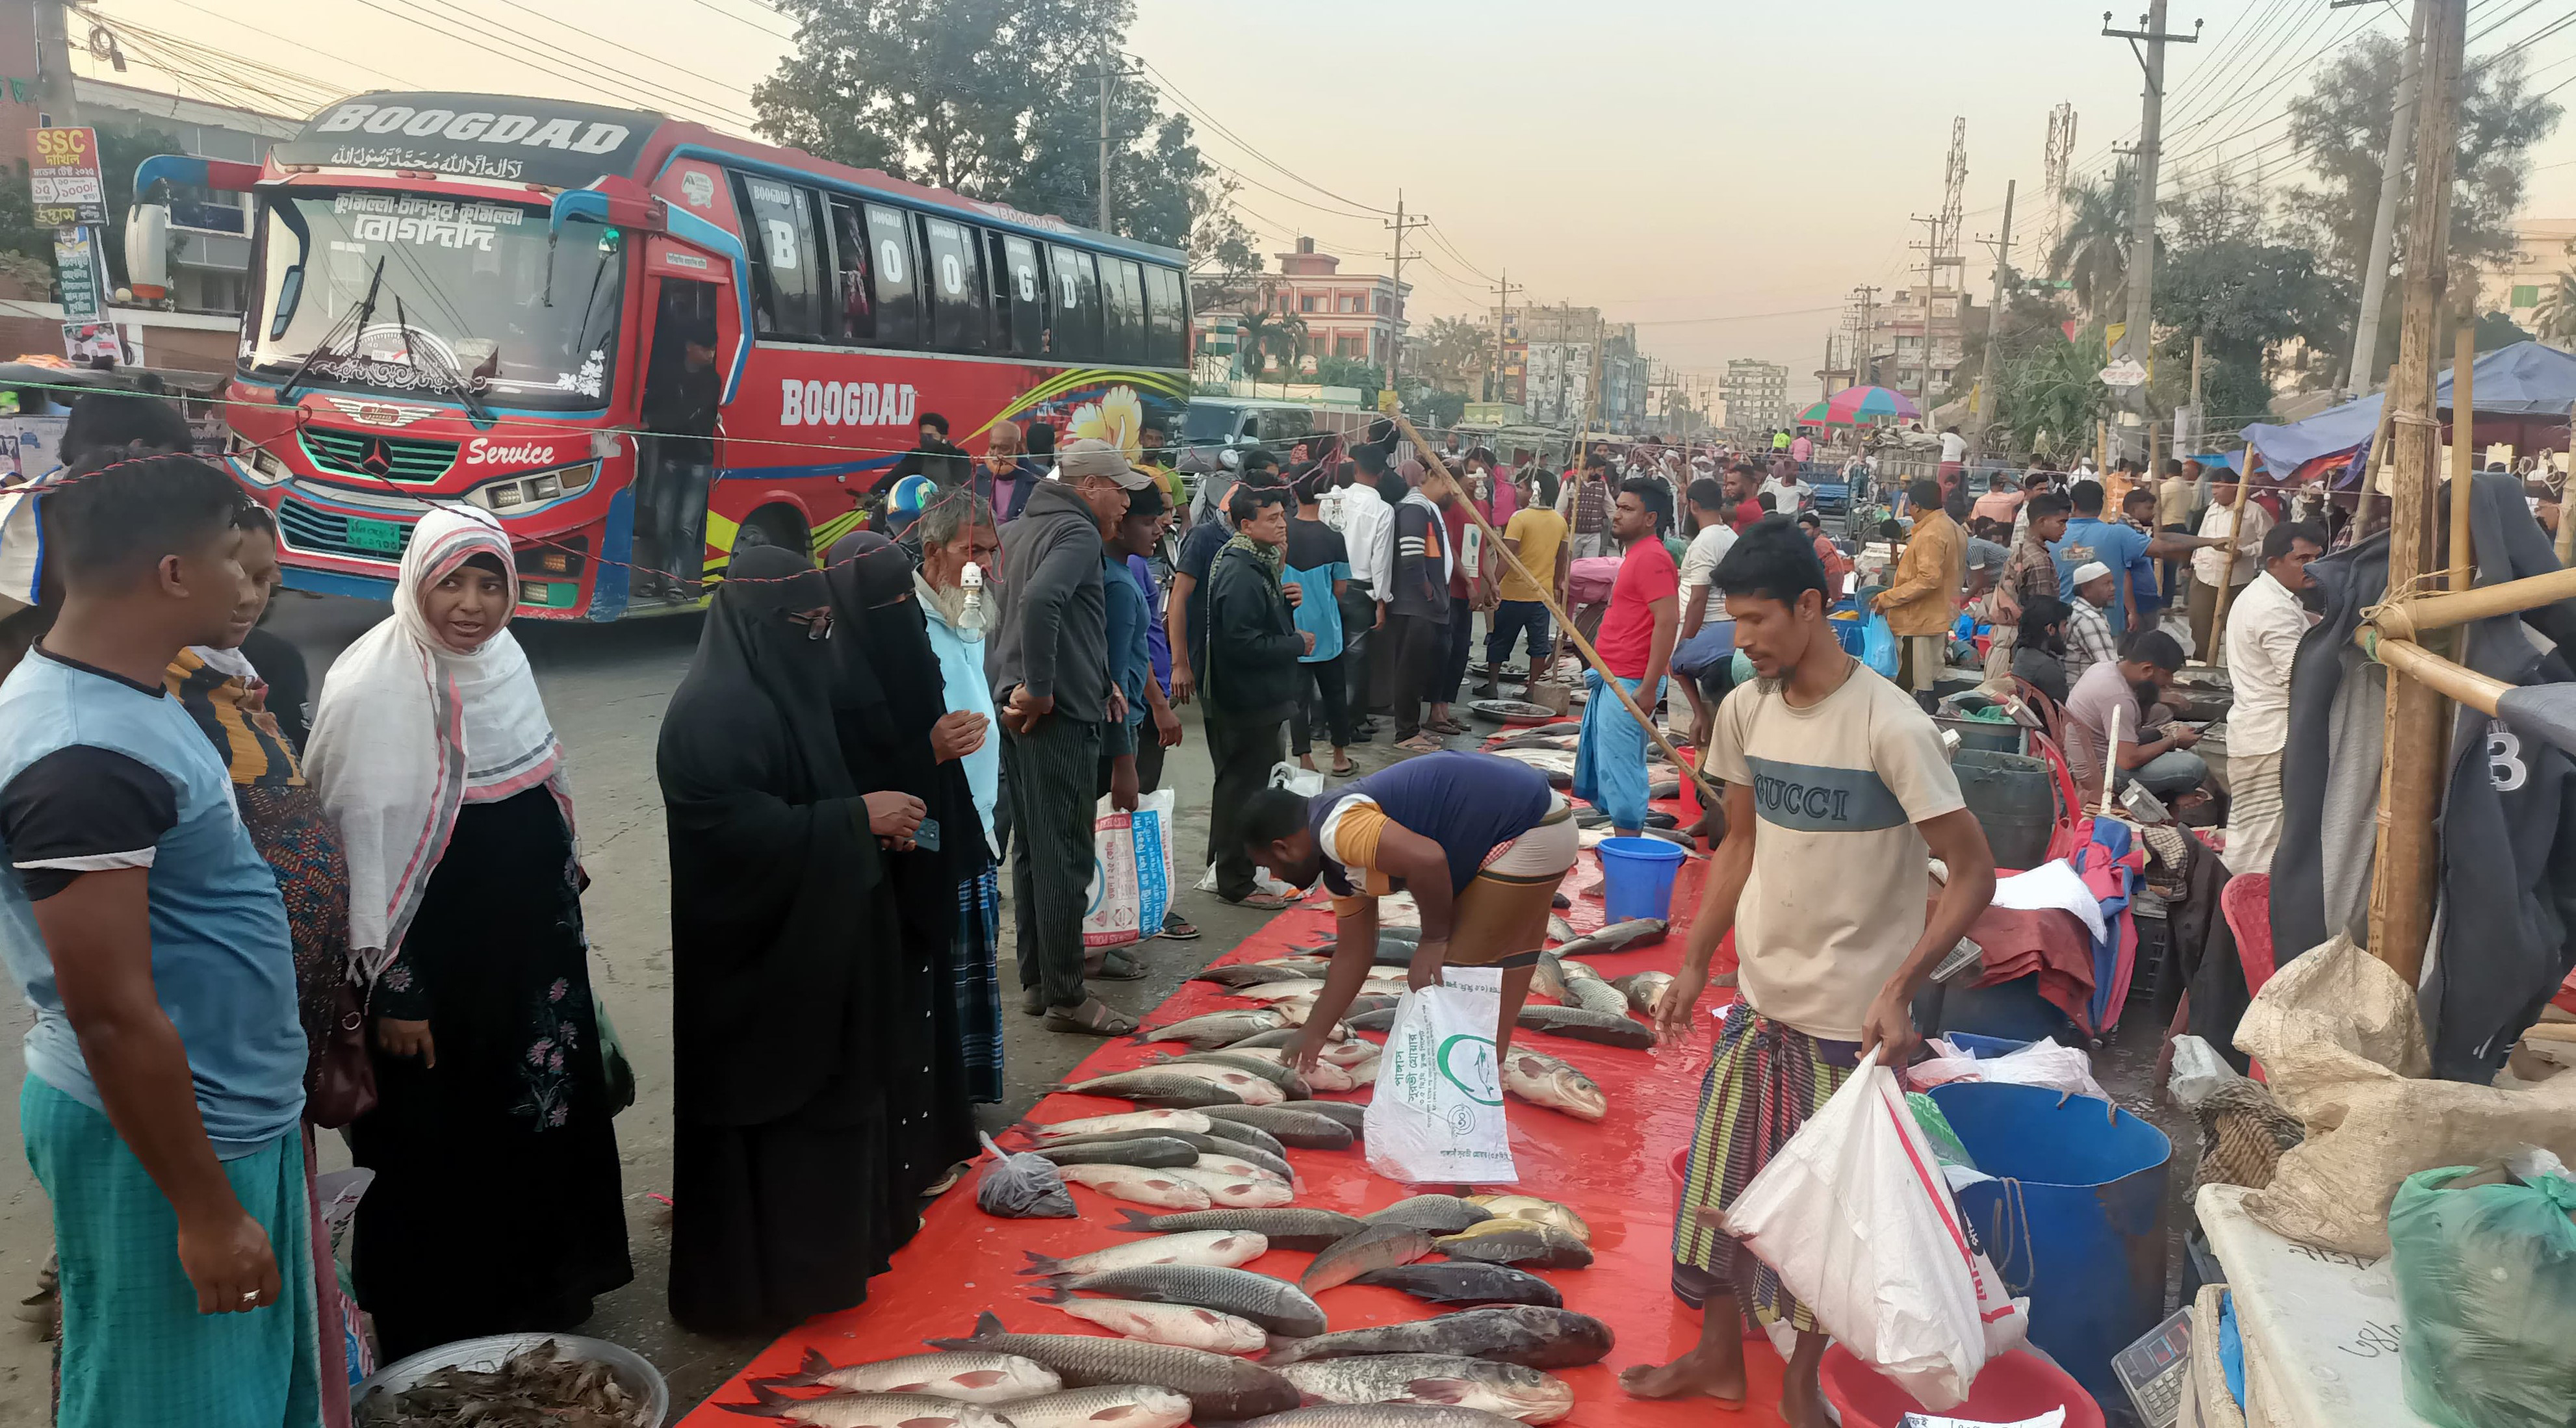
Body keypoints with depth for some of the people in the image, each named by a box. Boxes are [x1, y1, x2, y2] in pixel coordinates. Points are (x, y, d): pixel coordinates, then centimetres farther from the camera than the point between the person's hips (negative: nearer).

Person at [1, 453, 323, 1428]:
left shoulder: (114, 695, 6)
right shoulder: (84, 758, -26)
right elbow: (113, 1016, -24)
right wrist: (205, 1211, -20)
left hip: (223, 1111, 10)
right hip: (160, 1137, -10)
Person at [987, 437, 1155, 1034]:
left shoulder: (1017, 529, 17)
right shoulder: (1078, 533, -12)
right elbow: (1040, 600, -30)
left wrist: (1012, 685, 14)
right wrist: (1039, 690, -23)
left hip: (1015, 709, 9)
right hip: (1060, 715, -9)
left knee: (1031, 847, 14)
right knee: (1064, 855, -5)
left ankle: (1034, 981, 21)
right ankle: (1065, 996, -1)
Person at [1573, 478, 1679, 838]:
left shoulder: (1652, 558, -16)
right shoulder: (1635, 555, 16)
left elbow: (1667, 622, -23)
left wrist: (1648, 688, -26)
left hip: (1629, 683, -11)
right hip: (1610, 679, 11)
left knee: (1619, 768, -7)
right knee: (1599, 763, 16)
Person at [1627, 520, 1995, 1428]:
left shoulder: (1890, 728, -20)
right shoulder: (1745, 711, -2)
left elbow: (1973, 875, -16)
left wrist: (1899, 989, -25)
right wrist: (1694, 963, 10)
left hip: (1850, 1017, -5)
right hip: (1761, 997, 6)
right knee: (1721, 1175, 16)